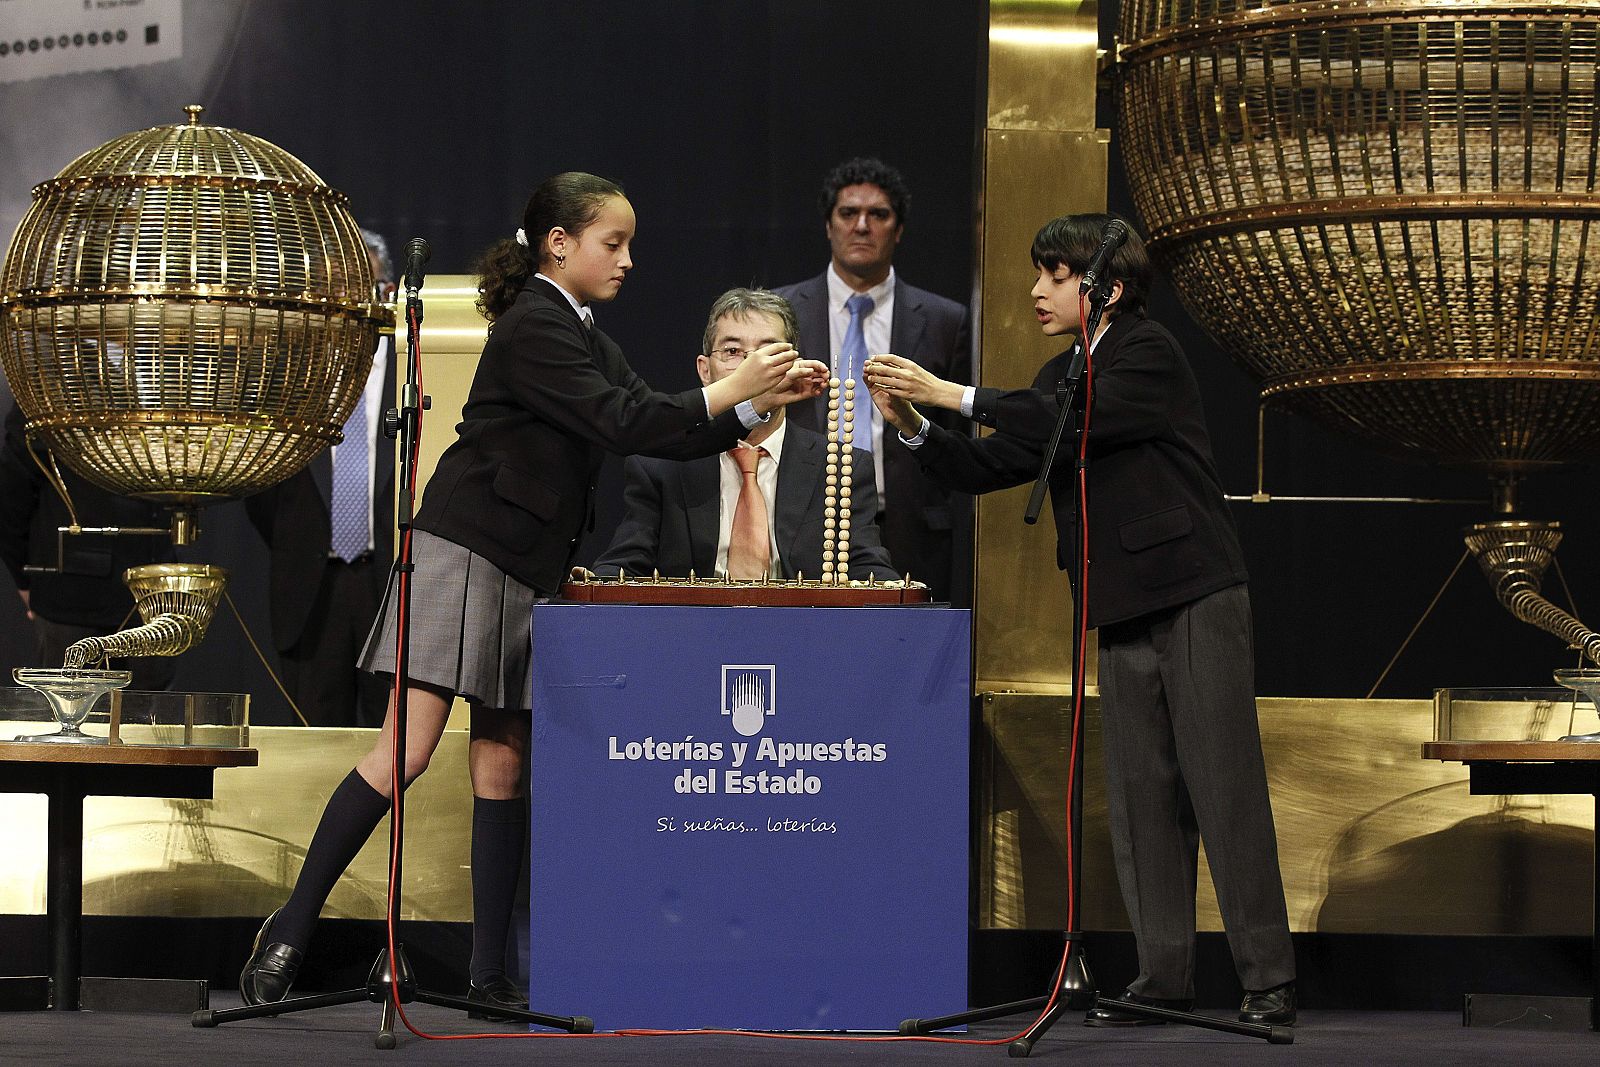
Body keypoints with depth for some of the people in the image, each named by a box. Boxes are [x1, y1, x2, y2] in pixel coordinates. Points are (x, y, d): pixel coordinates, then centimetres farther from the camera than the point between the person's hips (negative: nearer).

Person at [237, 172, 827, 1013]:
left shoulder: (585, 339, 17)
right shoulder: (532, 328, -11)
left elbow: (662, 433, 14)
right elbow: (620, 424, -19)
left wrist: (762, 402, 4)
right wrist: (728, 392, -17)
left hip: (529, 571, 9)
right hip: (467, 554, -9)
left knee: (501, 760, 6)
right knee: (408, 750, -11)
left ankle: (489, 974, 6)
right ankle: (290, 930, -4)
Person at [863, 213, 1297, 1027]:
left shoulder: (1150, 356, -8)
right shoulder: (1062, 378, 16)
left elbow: (1077, 422, -24)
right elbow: (988, 468, 11)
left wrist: (953, 395, -21)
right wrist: (913, 425, -5)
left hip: (1195, 599, -8)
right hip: (1125, 614, 8)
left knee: (1224, 786, -7)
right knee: (1140, 795, 5)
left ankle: (1268, 979, -5)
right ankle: (1163, 975, 9)